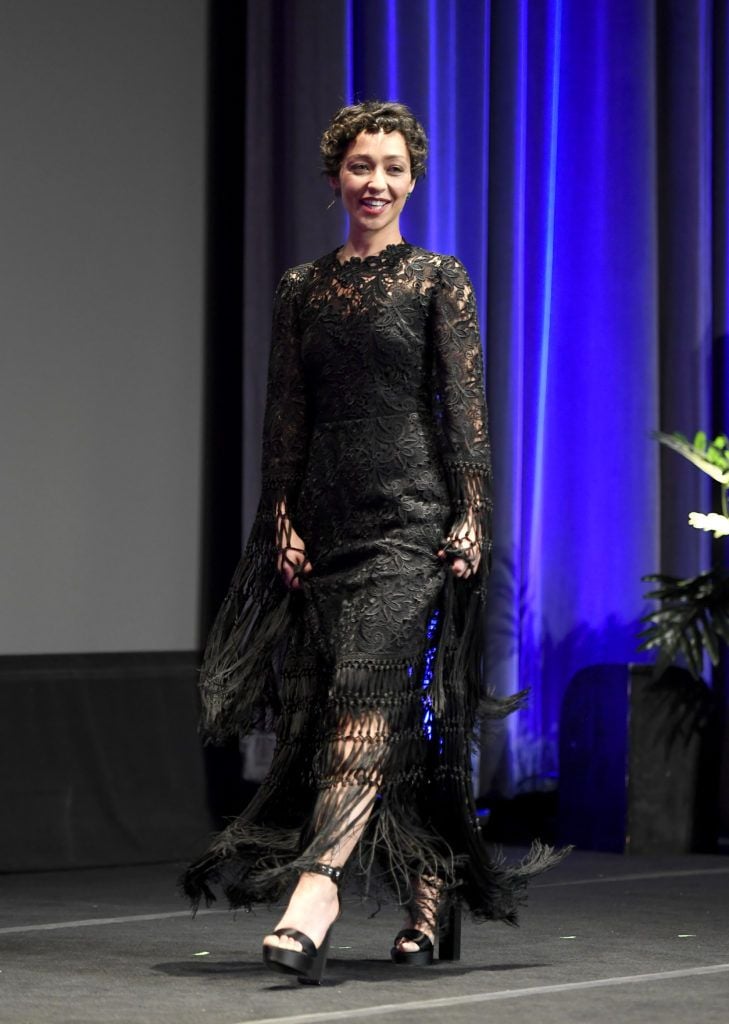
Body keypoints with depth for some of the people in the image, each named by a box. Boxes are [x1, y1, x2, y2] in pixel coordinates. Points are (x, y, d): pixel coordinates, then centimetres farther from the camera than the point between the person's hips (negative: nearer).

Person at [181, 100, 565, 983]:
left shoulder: (439, 281, 2)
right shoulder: (302, 290, 12)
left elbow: (465, 411, -2)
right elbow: (285, 420, 12)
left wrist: (470, 517, -9)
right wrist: (283, 521, 3)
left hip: (410, 514, -4)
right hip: (327, 514, 4)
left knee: (368, 708, -16)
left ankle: (312, 906, -27)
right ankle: (429, 897, 16)